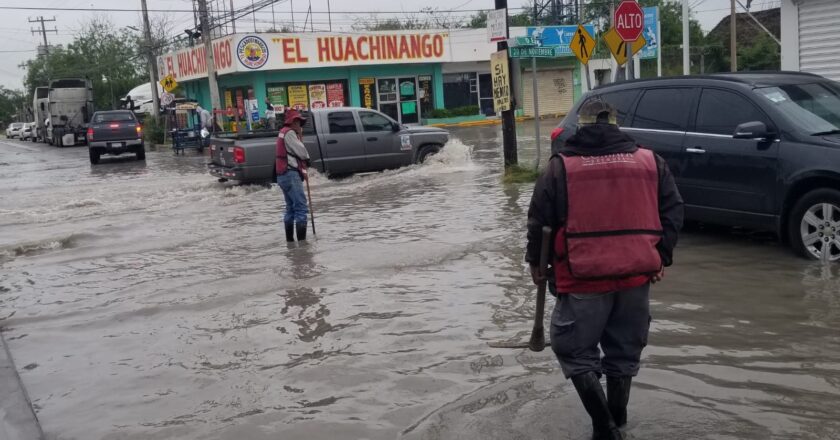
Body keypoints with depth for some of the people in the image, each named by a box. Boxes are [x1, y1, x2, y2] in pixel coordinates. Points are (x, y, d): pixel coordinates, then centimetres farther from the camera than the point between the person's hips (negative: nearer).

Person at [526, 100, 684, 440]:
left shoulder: (561, 166, -1)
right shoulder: (650, 161, 8)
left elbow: (539, 219, -1)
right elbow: (673, 210, 9)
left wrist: (535, 261, 12)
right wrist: (662, 256, 15)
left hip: (584, 277, -4)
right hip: (636, 275, 4)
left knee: (574, 350, 9)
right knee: (624, 351, 18)